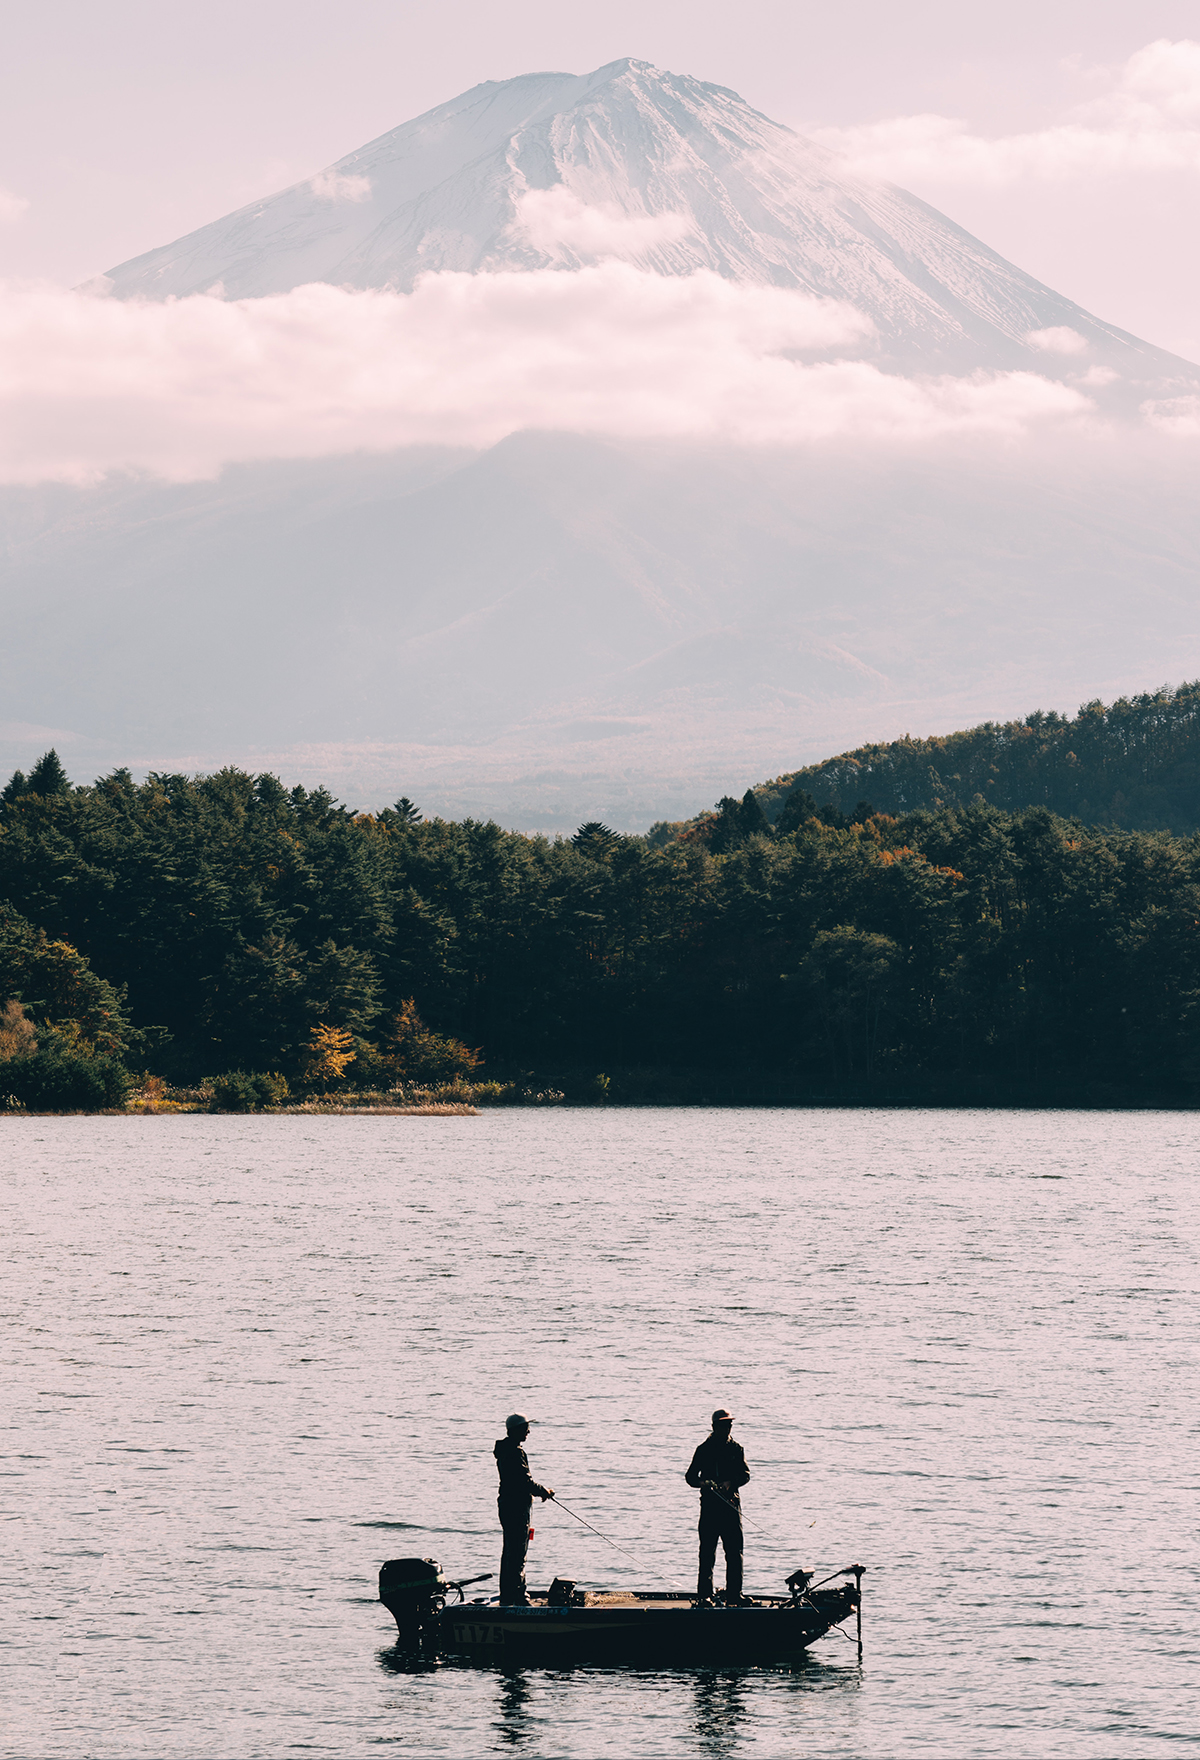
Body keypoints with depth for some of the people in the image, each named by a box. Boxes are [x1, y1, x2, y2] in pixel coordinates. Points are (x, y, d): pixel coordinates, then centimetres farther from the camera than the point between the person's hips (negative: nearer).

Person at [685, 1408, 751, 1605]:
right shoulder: (704, 1449, 7)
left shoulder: (736, 1449, 11)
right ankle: (704, 1595, -2)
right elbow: (690, 1476, 5)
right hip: (709, 1504, -1)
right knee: (707, 1551, -4)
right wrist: (702, 1483, -17)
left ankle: (734, 1595, 3)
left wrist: (730, 1483, -19)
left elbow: (745, 1474, 1)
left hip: (731, 1502, 1)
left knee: (734, 1552, -1)